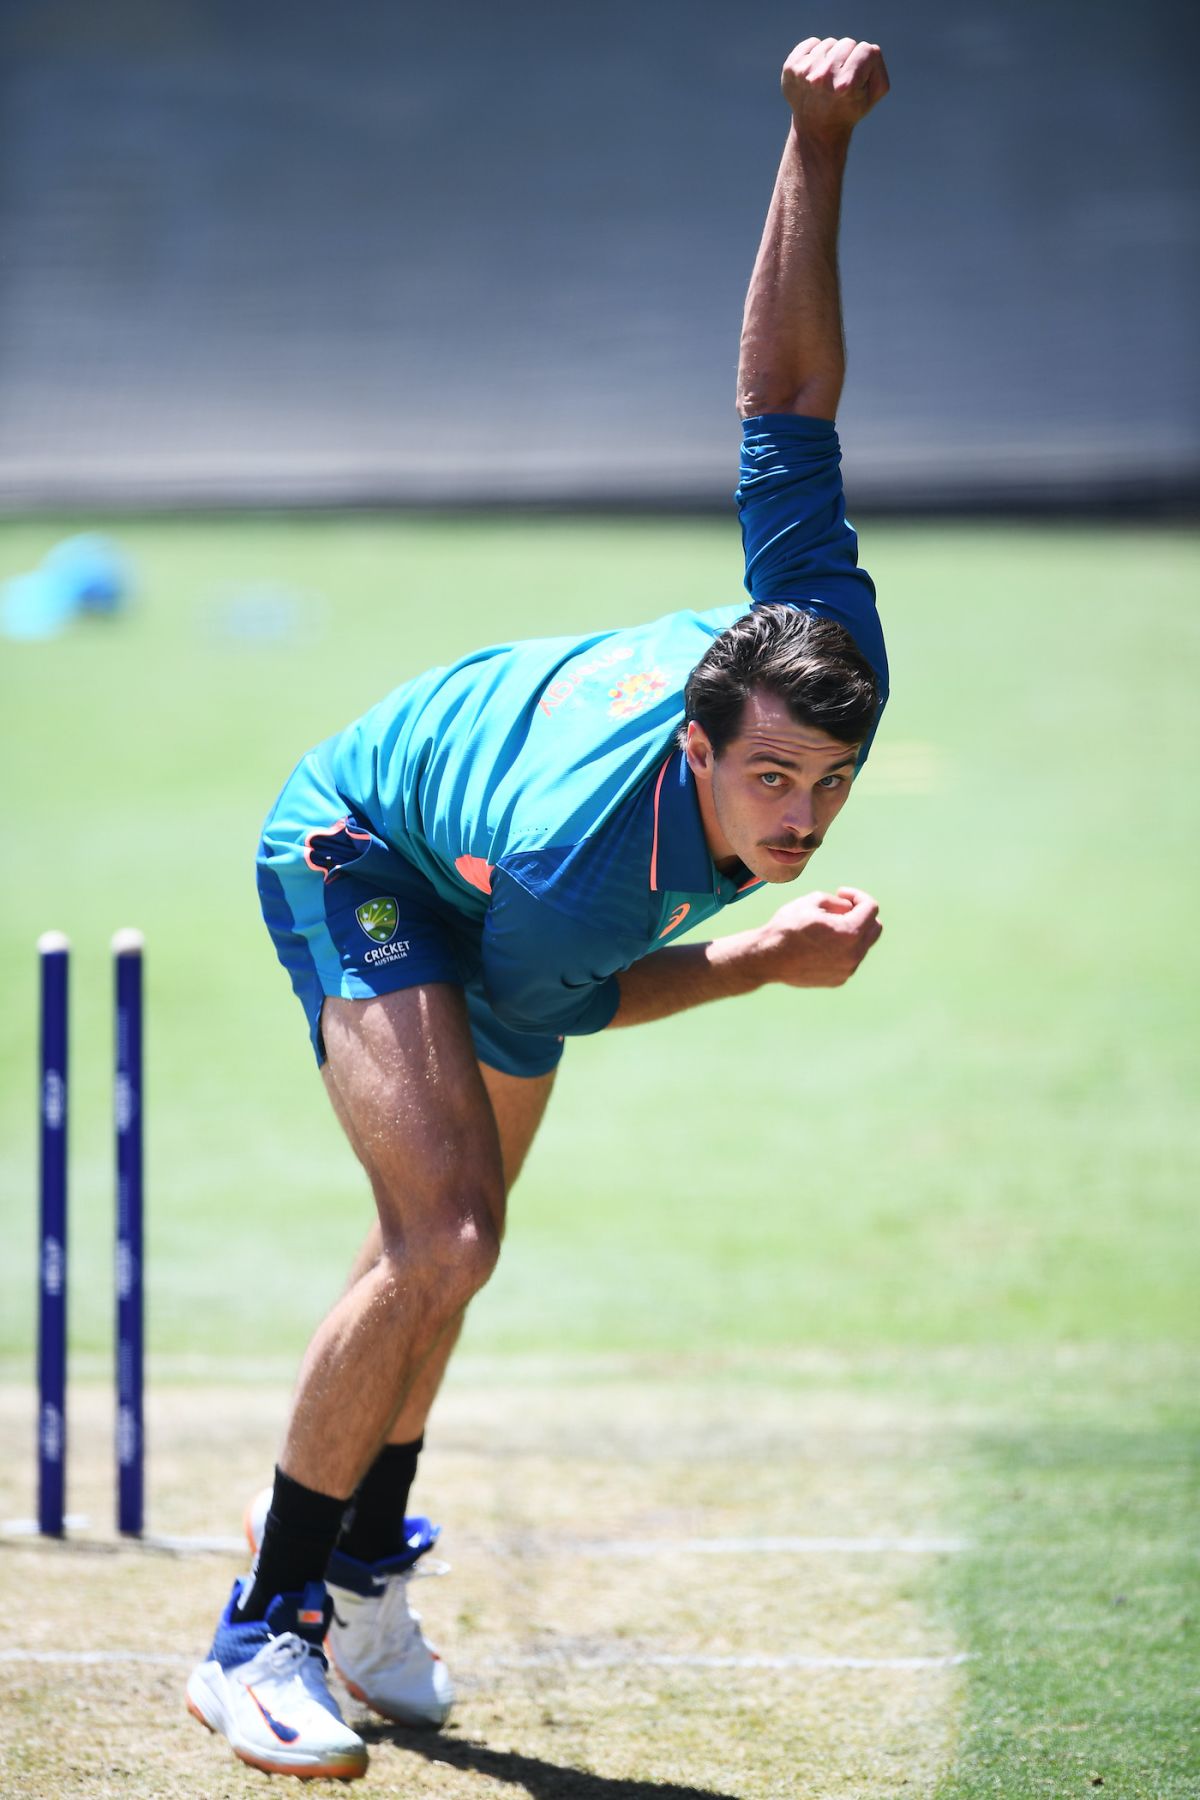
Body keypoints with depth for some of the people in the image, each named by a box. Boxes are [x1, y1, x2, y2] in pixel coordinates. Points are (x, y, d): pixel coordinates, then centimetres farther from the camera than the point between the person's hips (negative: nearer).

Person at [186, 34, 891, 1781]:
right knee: (446, 1236, -23)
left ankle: (361, 1564, 39)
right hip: (354, 850, -7)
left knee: (446, 1239, 18)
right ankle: (261, 1631, -12)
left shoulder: (827, 656, -33)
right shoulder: (571, 874, -43)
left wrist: (821, 142, -36)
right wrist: (764, 961, -24)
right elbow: (533, 1015, -18)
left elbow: (787, 392, -28)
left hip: (469, 876, 7)